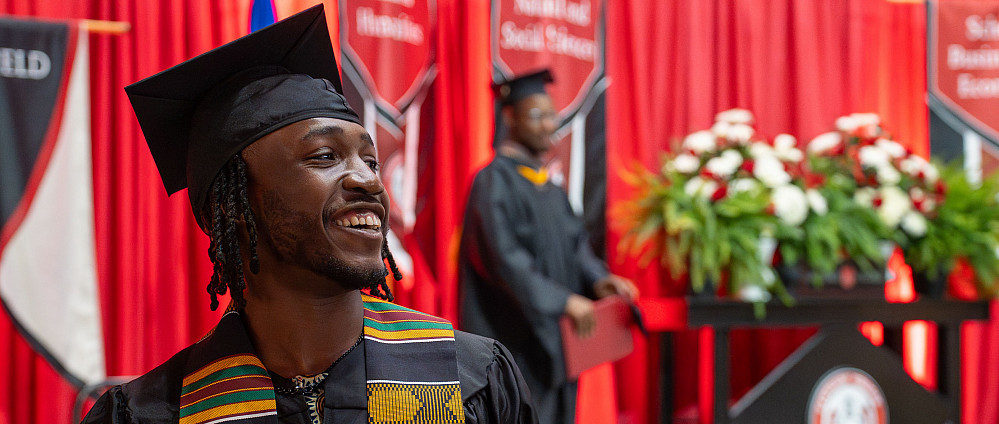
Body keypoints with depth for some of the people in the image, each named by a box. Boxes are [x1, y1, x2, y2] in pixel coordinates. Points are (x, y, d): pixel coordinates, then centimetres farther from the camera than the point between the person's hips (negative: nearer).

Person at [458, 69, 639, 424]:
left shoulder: (546, 182, 15)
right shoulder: (494, 181, -12)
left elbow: (573, 239, 14)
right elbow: (504, 257, -21)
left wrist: (597, 278, -6)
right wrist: (563, 300, -25)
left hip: (552, 338, 9)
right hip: (514, 338, -9)